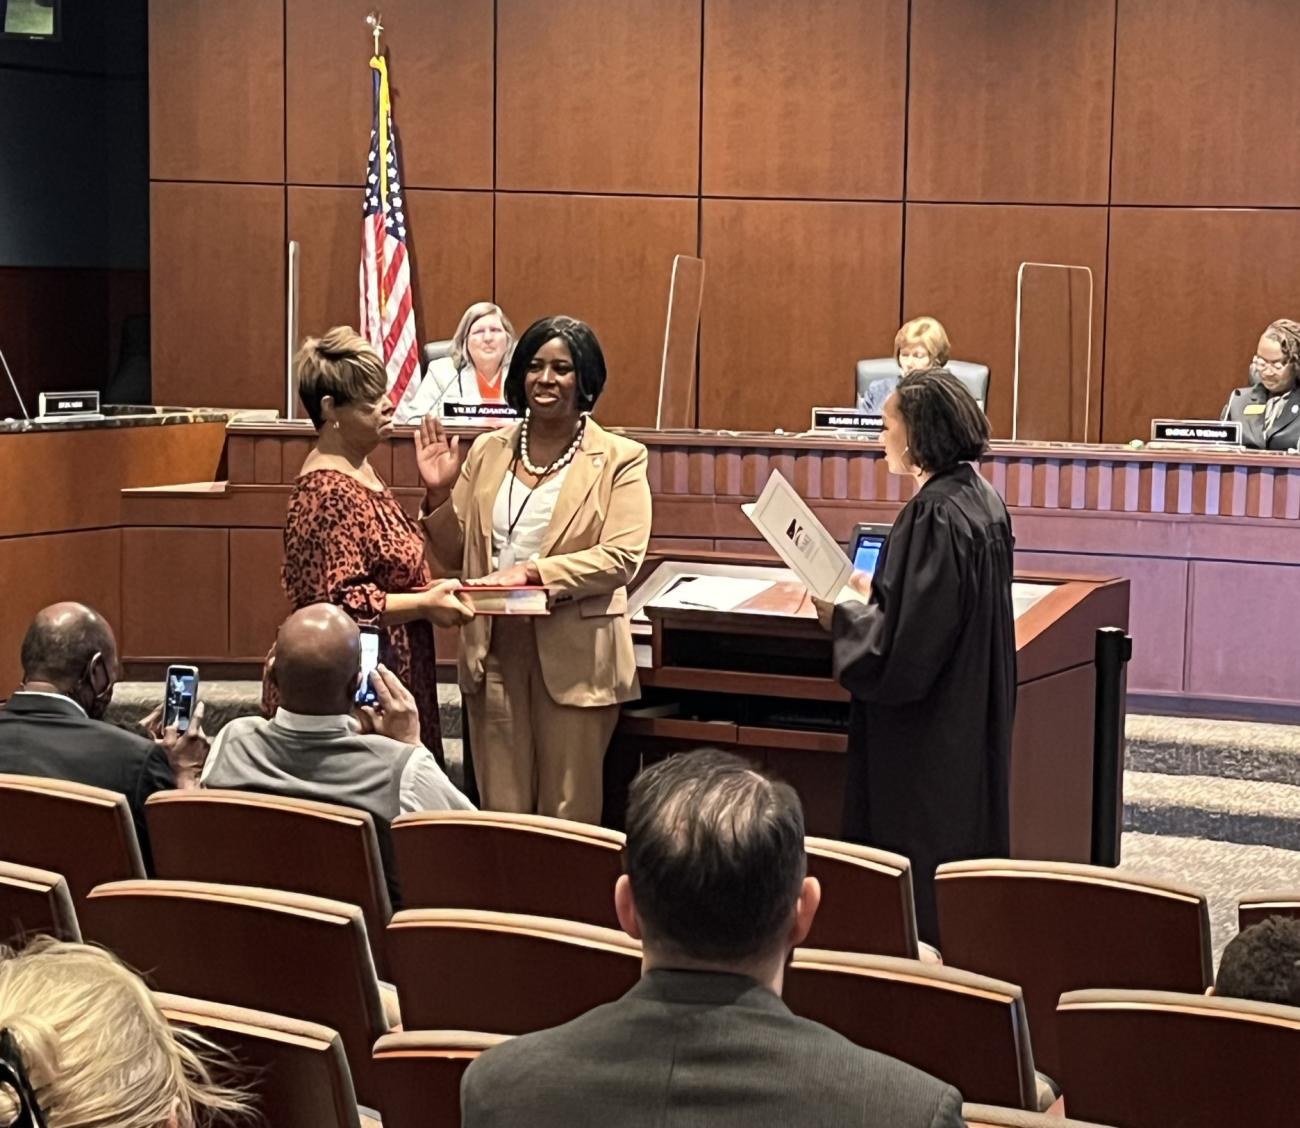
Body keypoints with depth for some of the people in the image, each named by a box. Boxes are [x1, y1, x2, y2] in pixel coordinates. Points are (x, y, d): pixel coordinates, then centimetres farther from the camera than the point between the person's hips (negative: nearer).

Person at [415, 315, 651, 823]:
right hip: (495, 650, 4)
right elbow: (455, 556, 14)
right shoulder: (488, 451, 11)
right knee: (500, 812, 7)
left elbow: (621, 556, -13)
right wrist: (439, 494, -3)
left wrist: (533, 572, -21)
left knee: (568, 816, 2)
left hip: (573, 654, -3)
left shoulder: (619, 458, -1)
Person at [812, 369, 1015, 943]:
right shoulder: (984, 501, 6)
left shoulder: (935, 516, -22)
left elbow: (904, 644, -23)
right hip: (974, 734, 10)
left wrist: (841, 617, -9)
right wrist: (874, 594, 14)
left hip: (924, 745, -10)